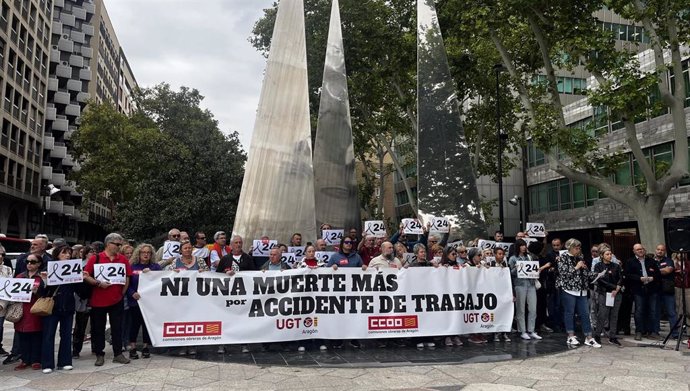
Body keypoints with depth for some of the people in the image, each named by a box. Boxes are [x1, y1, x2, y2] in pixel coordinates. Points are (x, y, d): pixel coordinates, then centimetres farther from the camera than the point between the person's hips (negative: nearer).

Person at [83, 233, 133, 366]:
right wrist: (98, 283, -19)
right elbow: (86, 276, -7)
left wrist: (122, 293, 3)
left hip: (117, 300, 2)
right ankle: (99, 354, 20)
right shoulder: (95, 258, -5)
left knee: (117, 327, 6)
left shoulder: (123, 260, 4)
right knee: (98, 328, 9)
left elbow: (127, 278, 9)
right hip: (98, 299, -2)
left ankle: (118, 354, 14)